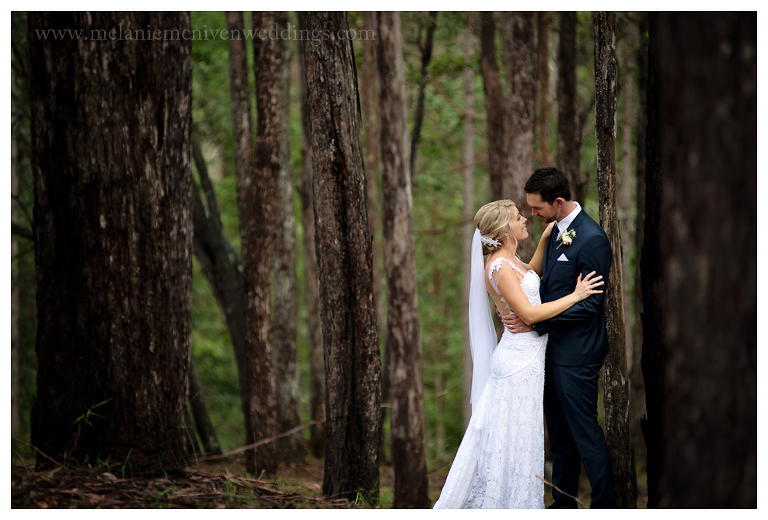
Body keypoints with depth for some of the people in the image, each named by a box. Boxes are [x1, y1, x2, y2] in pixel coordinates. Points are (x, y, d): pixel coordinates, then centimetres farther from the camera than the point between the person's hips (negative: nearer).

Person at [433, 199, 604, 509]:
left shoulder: (508, 259, 7)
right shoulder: (499, 267, -21)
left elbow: (530, 274, 28)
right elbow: (529, 314, -24)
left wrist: (546, 239, 17)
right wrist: (575, 296, -18)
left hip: (526, 353, 10)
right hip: (520, 358, -10)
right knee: (514, 435, 0)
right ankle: (508, 501, 9)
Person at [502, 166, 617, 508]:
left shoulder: (591, 240, -20)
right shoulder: (557, 230, 9)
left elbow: (589, 303, -21)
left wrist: (535, 323, -21)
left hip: (577, 355, -9)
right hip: (555, 348, 9)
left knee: (584, 431, -2)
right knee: (559, 432, 16)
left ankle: (604, 507, 7)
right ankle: (564, 504, 26)